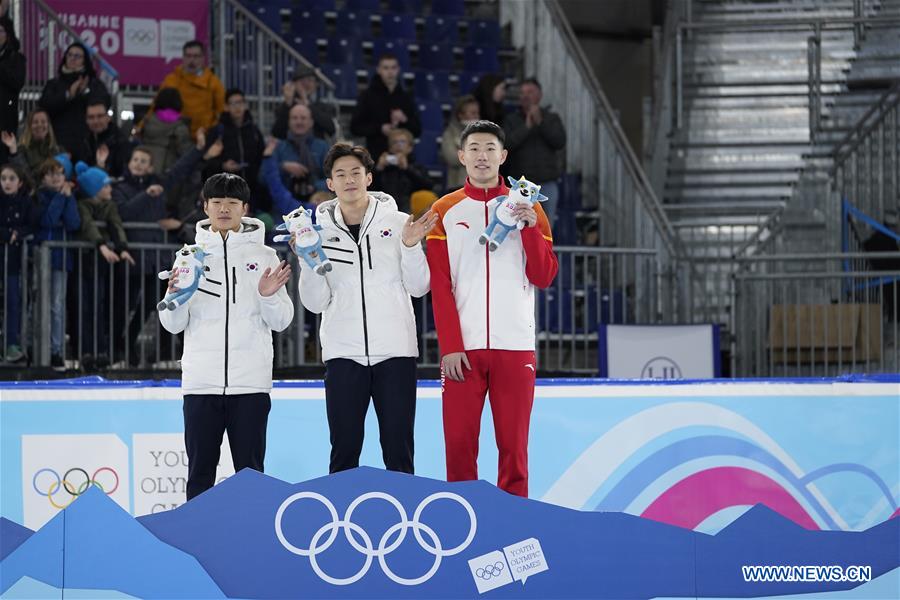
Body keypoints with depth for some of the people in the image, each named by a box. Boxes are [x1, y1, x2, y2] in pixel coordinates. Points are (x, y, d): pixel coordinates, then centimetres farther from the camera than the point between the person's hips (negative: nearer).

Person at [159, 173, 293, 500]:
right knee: (200, 471, 3)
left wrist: (269, 296, -16)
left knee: (250, 469, 2)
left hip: (250, 383, -1)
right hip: (201, 382, 1)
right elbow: (173, 325, 7)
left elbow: (281, 322, 4)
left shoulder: (264, 257, 7)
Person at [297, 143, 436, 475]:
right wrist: (308, 261, -9)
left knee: (399, 449, 1)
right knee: (344, 450, 1)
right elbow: (315, 303, 4)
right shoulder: (319, 231, 6)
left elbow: (419, 287, 1)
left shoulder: (397, 222, 3)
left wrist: (411, 246, -13)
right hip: (343, 352, 1)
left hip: (395, 350, -1)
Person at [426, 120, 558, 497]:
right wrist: (450, 346, -7)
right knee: (459, 444, -2)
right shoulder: (445, 211, 9)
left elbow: (543, 277, 3)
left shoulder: (528, 209, 10)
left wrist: (531, 227, -11)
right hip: (463, 347, 0)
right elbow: (440, 286, 3)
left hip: (515, 346, 0)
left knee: (513, 445, 0)